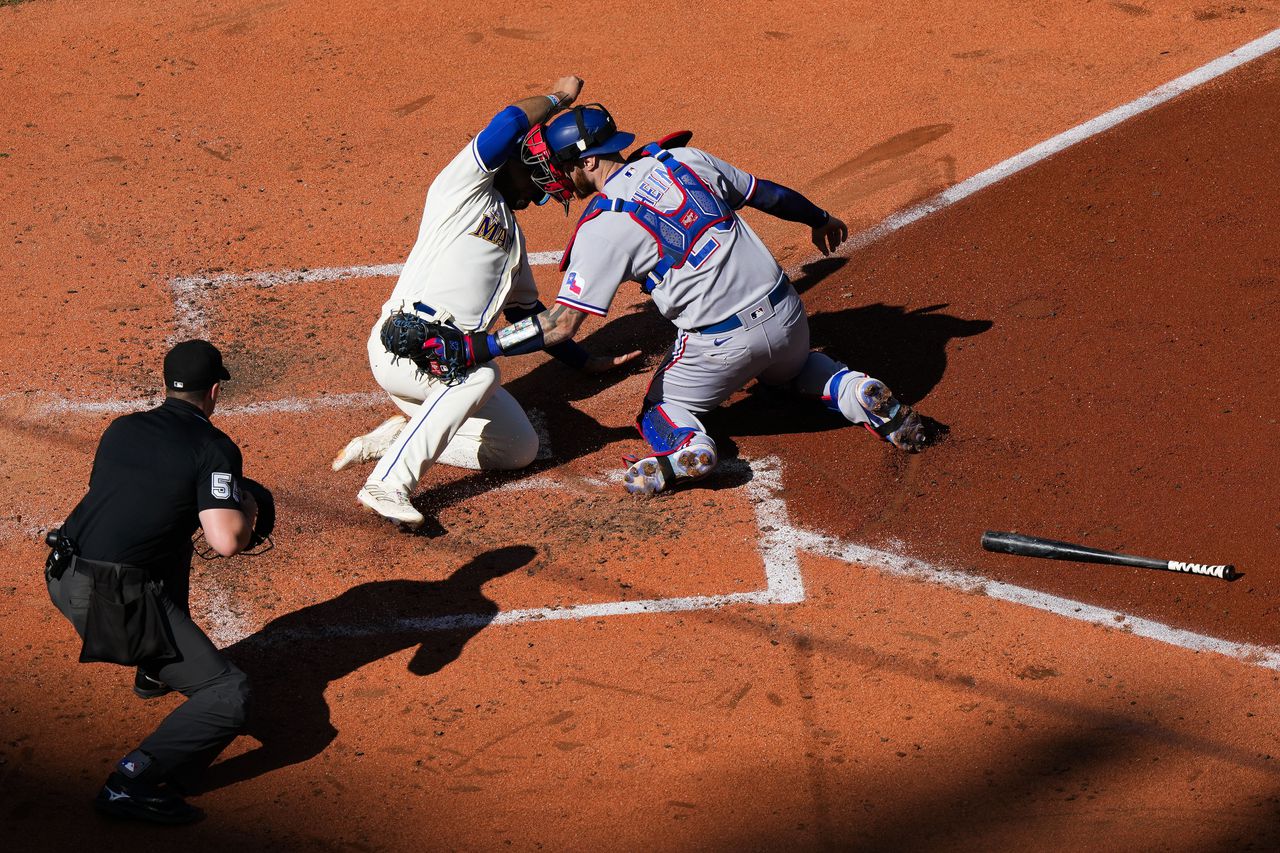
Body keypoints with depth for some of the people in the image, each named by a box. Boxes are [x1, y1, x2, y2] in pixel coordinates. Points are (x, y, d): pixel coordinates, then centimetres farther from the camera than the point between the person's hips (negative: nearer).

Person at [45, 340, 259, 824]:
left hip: (62, 579, 8)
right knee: (229, 696, -6)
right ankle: (134, 782, -20)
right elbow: (226, 541, -18)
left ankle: (156, 672, 46)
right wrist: (247, 510, 4)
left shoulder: (121, 429, 13)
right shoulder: (214, 448, -7)